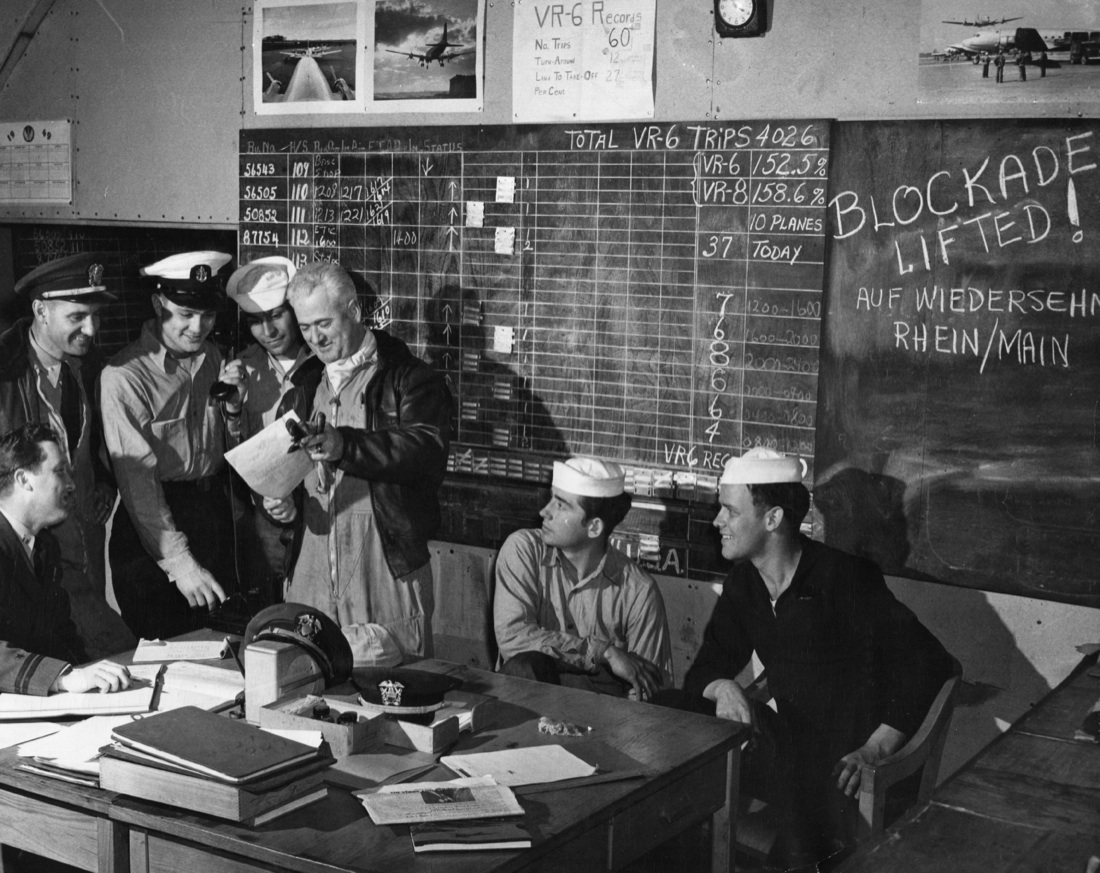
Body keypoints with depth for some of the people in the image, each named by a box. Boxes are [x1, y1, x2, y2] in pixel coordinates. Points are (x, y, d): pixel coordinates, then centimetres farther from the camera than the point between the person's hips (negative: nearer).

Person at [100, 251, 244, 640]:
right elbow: (138, 480, -21)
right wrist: (178, 561, -25)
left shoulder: (212, 358, 4)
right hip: (154, 524, -6)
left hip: (214, 517, 6)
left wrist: (231, 402, -8)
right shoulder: (123, 376, -17)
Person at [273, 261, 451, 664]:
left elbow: (428, 449, -17)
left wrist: (346, 445, -29)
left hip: (388, 571, -5)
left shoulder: (408, 379, -1)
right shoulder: (303, 388, 18)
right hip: (310, 576, 5)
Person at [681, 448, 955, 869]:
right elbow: (704, 671, 9)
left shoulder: (843, 577, -15)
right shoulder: (743, 583, 6)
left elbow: (929, 662, -18)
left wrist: (876, 748, -23)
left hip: (849, 761, -6)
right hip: (791, 747, 7)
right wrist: (723, 687, -15)